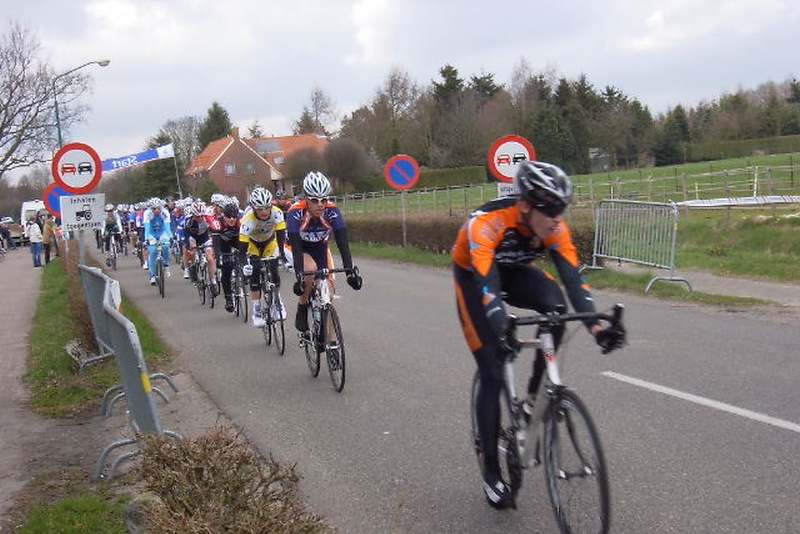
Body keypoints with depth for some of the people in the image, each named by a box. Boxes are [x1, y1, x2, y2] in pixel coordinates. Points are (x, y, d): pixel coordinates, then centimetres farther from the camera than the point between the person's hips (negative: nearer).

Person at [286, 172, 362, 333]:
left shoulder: (332, 211, -27)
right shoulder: (296, 212, -32)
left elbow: (343, 243, -30)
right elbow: (296, 247, -38)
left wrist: (350, 271, -42)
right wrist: (299, 276, -49)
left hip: (320, 248, 3)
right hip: (300, 248, -2)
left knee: (328, 292, -8)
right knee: (310, 269, -35)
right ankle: (302, 308, -10)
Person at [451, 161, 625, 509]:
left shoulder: (553, 228, -24)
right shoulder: (487, 223, -38)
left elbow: (573, 278, -29)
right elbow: (486, 284, -47)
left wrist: (595, 326, -42)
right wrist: (503, 332, -61)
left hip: (515, 272, 4)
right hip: (474, 276, -4)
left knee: (555, 305, -32)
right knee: (492, 373, -11)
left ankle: (535, 393, -11)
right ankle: (491, 473, 3)